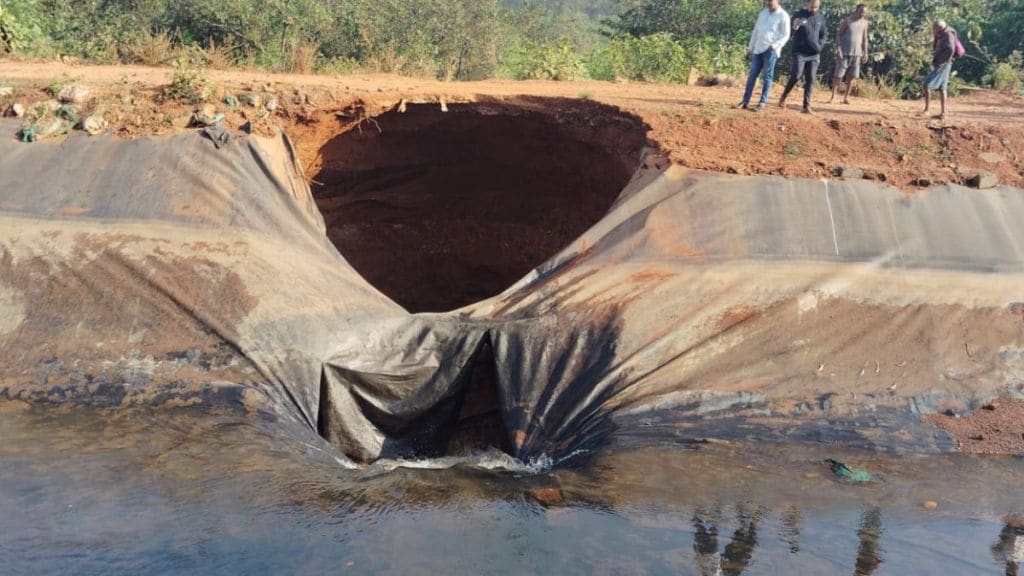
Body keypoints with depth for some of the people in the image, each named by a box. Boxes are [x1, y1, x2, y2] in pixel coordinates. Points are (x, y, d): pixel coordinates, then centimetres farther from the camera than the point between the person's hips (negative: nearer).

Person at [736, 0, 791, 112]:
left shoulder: (783, 16, -3)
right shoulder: (763, 13, 15)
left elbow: (785, 35, -5)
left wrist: (775, 46, -19)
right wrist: (750, 48, 16)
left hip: (771, 51, -6)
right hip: (758, 49, 6)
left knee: (767, 76, -4)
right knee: (752, 75, 4)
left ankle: (762, 103, -2)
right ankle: (745, 101, 6)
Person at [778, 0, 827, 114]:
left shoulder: (821, 18, 8)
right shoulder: (799, 15, -3)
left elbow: (823, 35, 16)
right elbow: (790, 32, -10)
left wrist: (819, 46, -1)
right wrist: (795, 27, -32)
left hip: (814, 54, 4)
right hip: (800, 52, -3)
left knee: (811, 79, -1)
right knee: (796, 76, -11)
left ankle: (807, 106, 1)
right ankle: (783, 97, 10)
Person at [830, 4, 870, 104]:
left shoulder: (864, 23, 7)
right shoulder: (847, 20, -5)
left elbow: (864, 39, 13)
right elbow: (838, 35, -5)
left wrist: (865, 53, 7)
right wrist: (838, 49, -15)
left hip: (857, 54, 4)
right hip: (844, 53, -4)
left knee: (852, 76, 1)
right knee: (838, 75, -5)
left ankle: (846, 97, 9)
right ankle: (833, 97, 1)